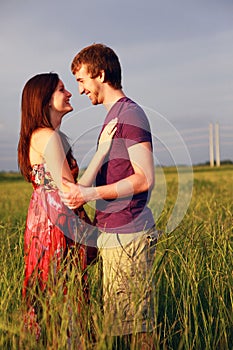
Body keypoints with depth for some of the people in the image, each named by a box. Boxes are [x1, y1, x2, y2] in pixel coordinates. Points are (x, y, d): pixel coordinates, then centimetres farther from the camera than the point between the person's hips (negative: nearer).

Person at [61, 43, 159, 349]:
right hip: (115, 232, 10)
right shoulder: (115, 115, 19)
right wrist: (85, 193, 15)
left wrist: (91, 193, -19)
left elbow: (145, 178, -18)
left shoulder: (130, 113, -10)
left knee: (135, 325, -3)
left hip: (128, 234, -10)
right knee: (121, 323, 14)